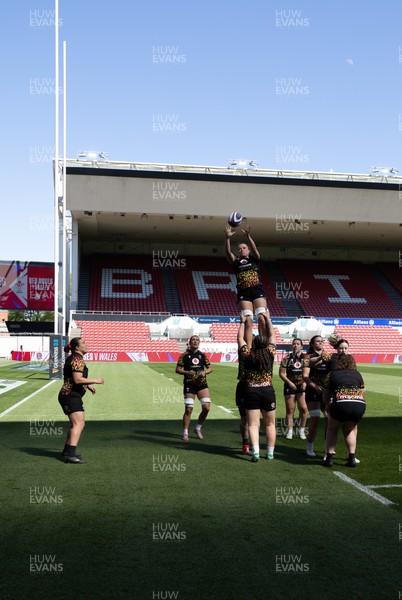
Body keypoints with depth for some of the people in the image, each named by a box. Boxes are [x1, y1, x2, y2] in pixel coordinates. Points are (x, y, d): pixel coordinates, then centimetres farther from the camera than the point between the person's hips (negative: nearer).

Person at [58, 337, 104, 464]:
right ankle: (70, 454, -27)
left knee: (75, 424, 21)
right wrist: (95, 381, -19)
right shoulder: (78, 360, -16)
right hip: (71, 396, -11)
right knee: (79, 424, -18)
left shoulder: (72, 358, 17)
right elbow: (77, 380, -26)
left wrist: (88, 386, 24)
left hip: (68, 395, 11)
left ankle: (67, 451, 30)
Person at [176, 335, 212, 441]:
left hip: (202, 384, 3)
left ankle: (198, 429, 16)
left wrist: (205, 372, -8)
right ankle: (185, 433, 10)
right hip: (189, 385, -3)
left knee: (206, 407, -6)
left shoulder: (202, 355, 9)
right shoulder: (184, 355, 1)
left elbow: (210, 368, 14)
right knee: (188, 409, -4)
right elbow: (177, 369, 0)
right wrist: (186, 372, -18)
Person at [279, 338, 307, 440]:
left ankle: (302, 430, 7)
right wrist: (289, 382, -11)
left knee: (303, 408, -9)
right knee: (290, 410, 2)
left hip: (302, 386, 0)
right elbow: (281, 373, 1)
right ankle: (289, 431, 8)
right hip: (290, 386, 0)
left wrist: (305, 382, -9)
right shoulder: (287, 358, 2)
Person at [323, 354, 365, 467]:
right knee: (349, 430, 27)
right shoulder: (358, 374, 22)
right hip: (360, 405, 2)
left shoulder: (332, 374, 17)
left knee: (332, 429, 23)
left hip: (340, 404, -2)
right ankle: (352, 458, 17)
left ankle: (329, 458, 13)